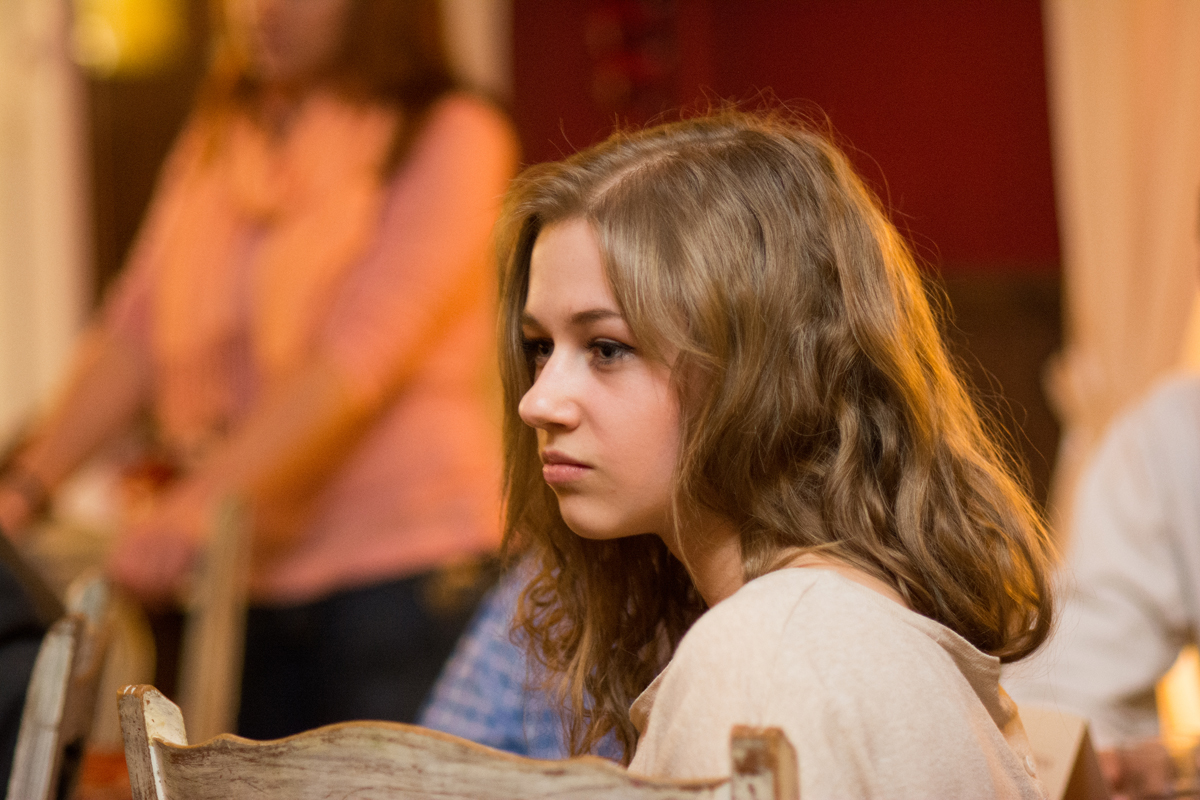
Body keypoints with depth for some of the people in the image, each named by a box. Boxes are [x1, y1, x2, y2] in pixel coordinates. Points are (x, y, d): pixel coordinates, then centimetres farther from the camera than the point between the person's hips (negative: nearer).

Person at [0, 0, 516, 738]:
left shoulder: (451, 138, -5)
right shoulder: (213, 144, 15)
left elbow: (366, 345, -17)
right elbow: (135, 336, 8)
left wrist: (205, 498, -27)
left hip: (400, 565, -5)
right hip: (245, 578, 5)